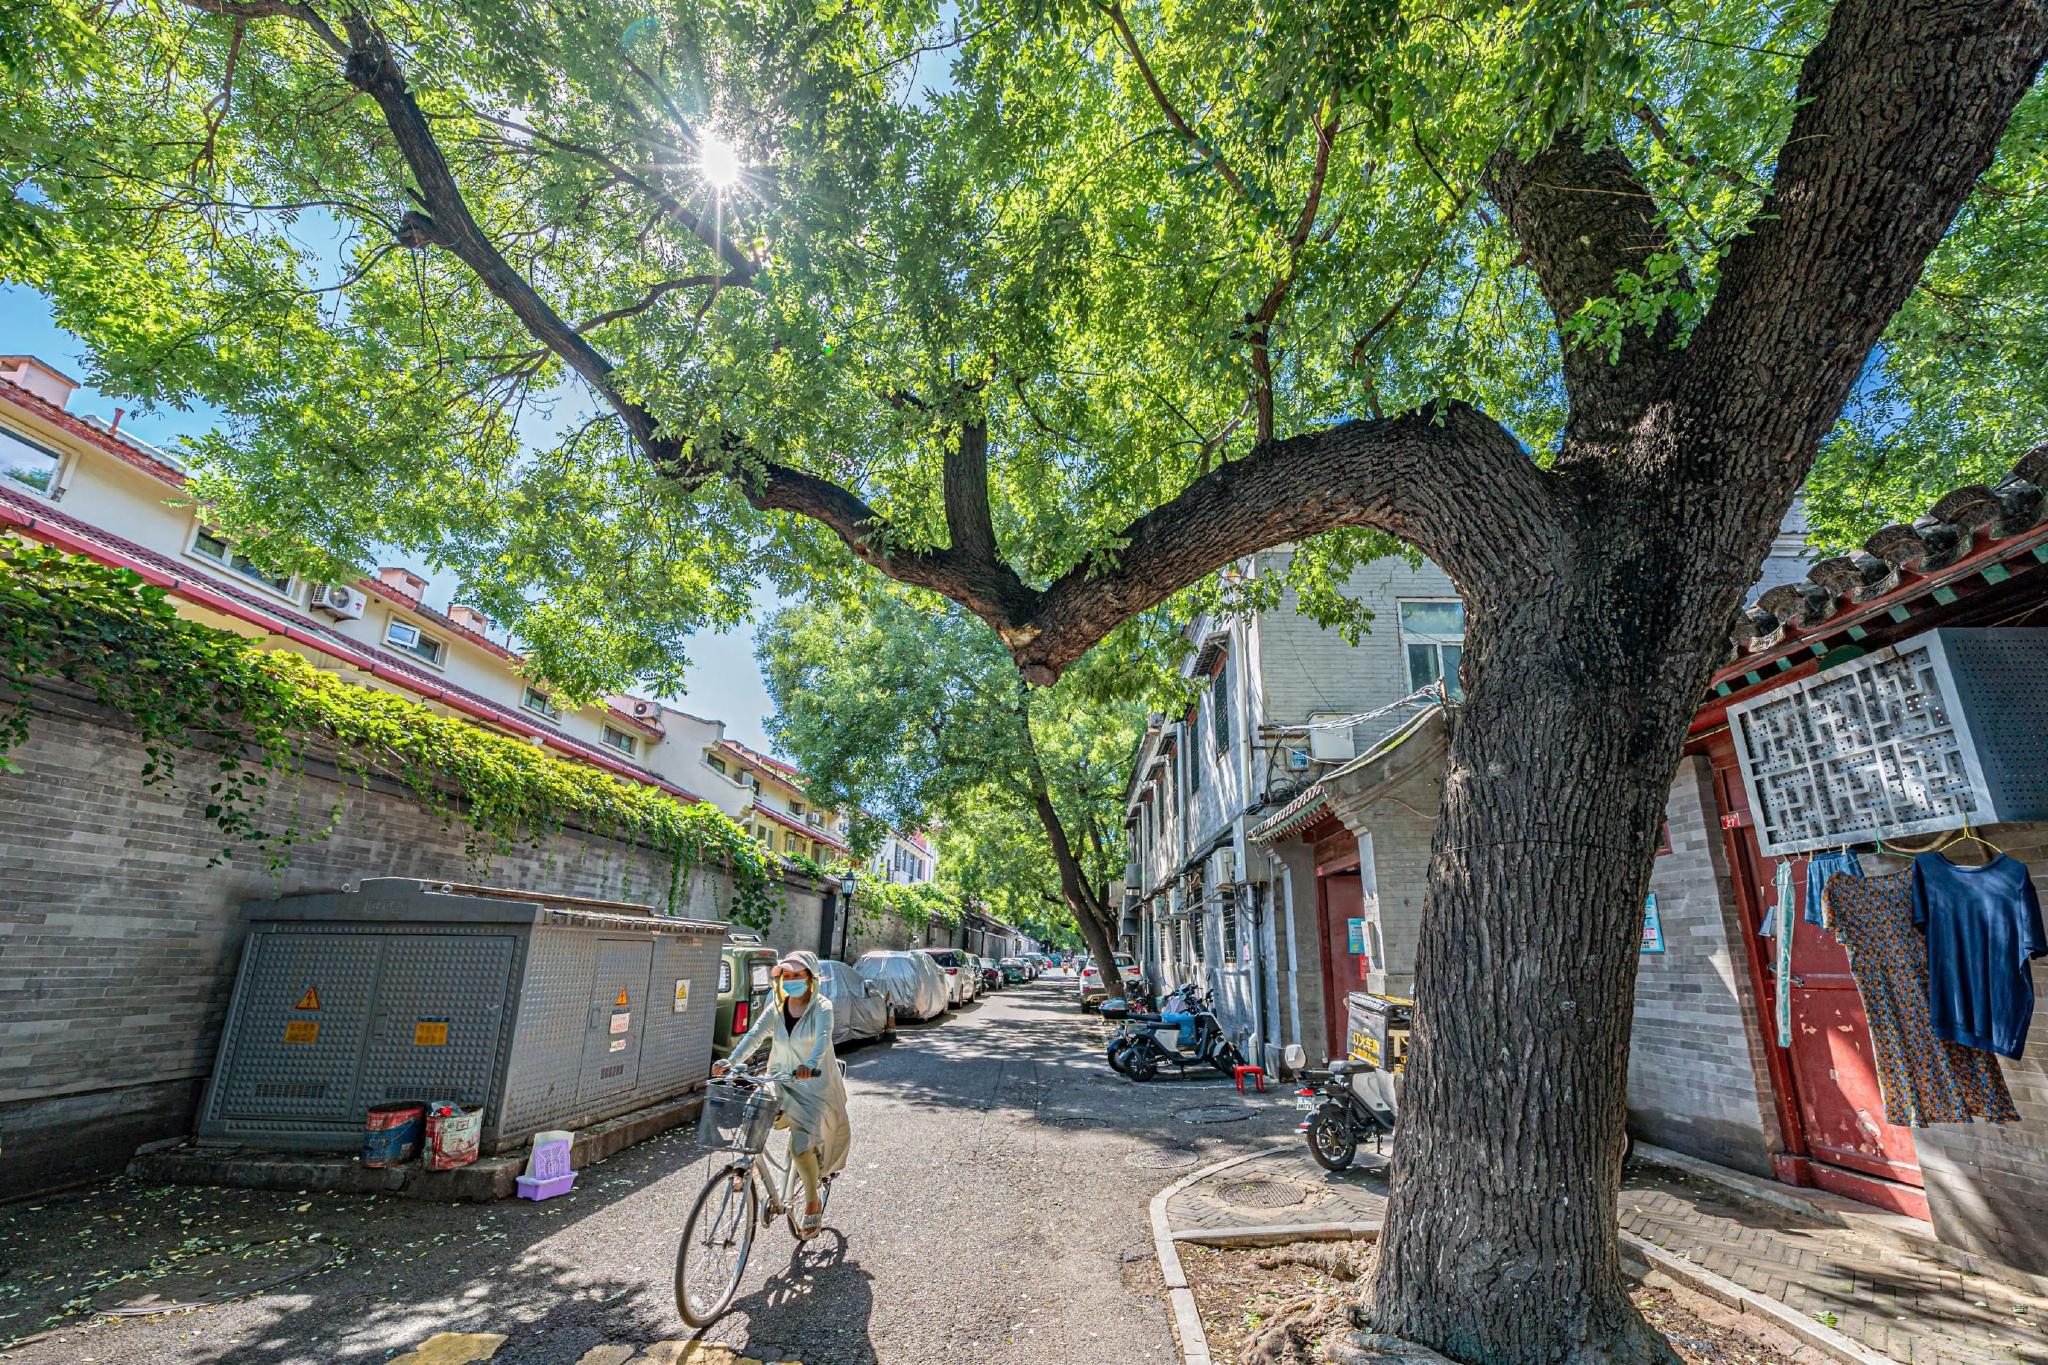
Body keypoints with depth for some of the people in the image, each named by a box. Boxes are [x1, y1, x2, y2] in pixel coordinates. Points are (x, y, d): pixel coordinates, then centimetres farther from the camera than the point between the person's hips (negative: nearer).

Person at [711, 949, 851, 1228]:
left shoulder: (821, 1007, -11)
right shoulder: (776, 1009, 3)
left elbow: (823, 1037, -30)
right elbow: (754, 1035, -12)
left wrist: (811, 1063, -50)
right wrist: (731, 1061, -30)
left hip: (815, 1086, -4)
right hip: (781, 1082, 5)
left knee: (801, 1148, -15)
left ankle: (813, 1200, 13)